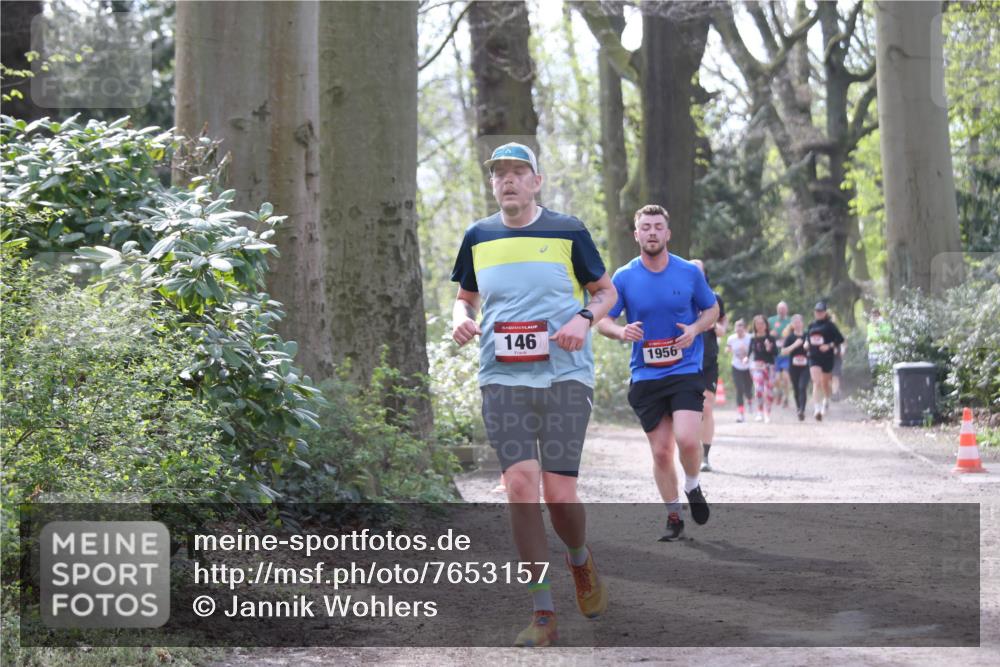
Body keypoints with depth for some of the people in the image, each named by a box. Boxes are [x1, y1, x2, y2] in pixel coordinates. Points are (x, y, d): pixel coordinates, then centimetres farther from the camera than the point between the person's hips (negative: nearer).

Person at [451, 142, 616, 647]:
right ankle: (543, 614, -3)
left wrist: (584, 318, -10)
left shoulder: (568, 232, 2)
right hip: (502, 379, 2)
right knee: (520, 486, -11)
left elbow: (606, 291, 10)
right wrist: (461, 319, 0)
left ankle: (581, 561, 29)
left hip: (565, 375, -2)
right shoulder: (478, 237, 9)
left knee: (559, 492, -7)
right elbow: (465, 297, 23)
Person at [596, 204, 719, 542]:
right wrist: (621, 331, -18)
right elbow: (602, 320, 5)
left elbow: (712, 309, 12)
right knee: (661, 451, 2)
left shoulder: (690, 272, 0)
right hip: (645, 376, 1)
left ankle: (692, 487, 11)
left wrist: (695, 328, -9)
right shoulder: (624, 277, 0)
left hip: (686, 371, -1)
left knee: (687, 439, -20)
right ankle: (673, 516, 18)